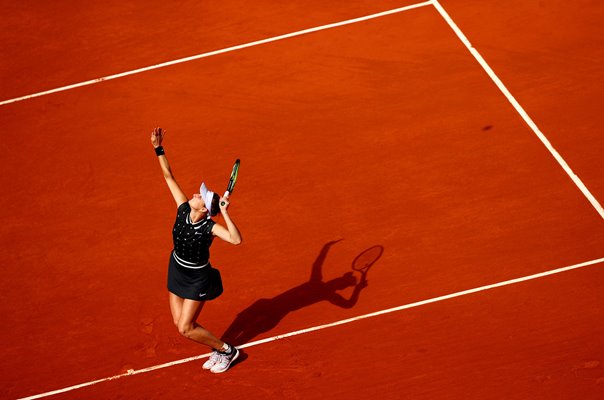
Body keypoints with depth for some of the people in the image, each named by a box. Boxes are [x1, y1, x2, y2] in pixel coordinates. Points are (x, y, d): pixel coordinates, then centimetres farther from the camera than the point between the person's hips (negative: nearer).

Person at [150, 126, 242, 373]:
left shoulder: (210, 227, -29)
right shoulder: (183, 210, -15)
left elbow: (236, 240, -47)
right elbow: (169, 178, -9)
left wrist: (225, 213, -49)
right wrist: (158, 149, -12)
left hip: (197, 280, -6)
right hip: (177, 272, 6)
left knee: (186, 329, -3)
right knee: (180, 323, 10)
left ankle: (227, 351, 17)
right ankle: (219, 350, 29)